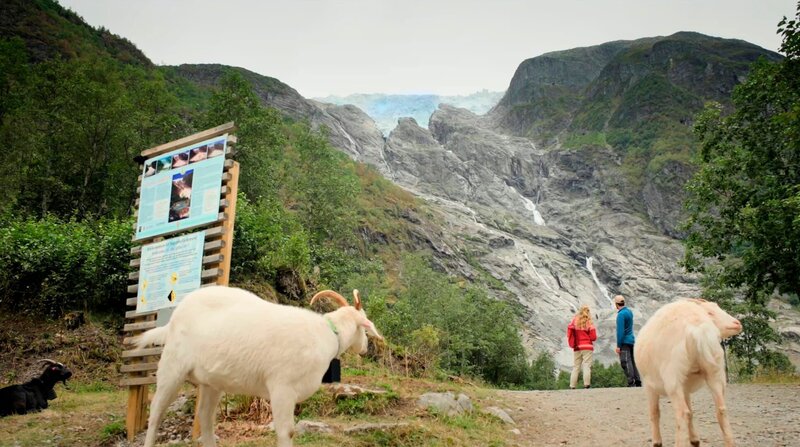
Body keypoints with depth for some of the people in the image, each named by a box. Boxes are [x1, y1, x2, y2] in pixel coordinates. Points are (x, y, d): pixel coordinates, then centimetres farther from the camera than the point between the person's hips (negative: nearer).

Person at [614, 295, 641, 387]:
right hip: (631, 340, 9)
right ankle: (638, 382, 13)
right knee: (632, 361, 12)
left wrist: (618, 345, -17)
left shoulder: (621, 314, -16)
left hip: (625, 341, -9)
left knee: (625, 363, -8)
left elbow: (620, 331, -19)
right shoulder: (629, 311, 11)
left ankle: (631, 383, -12)